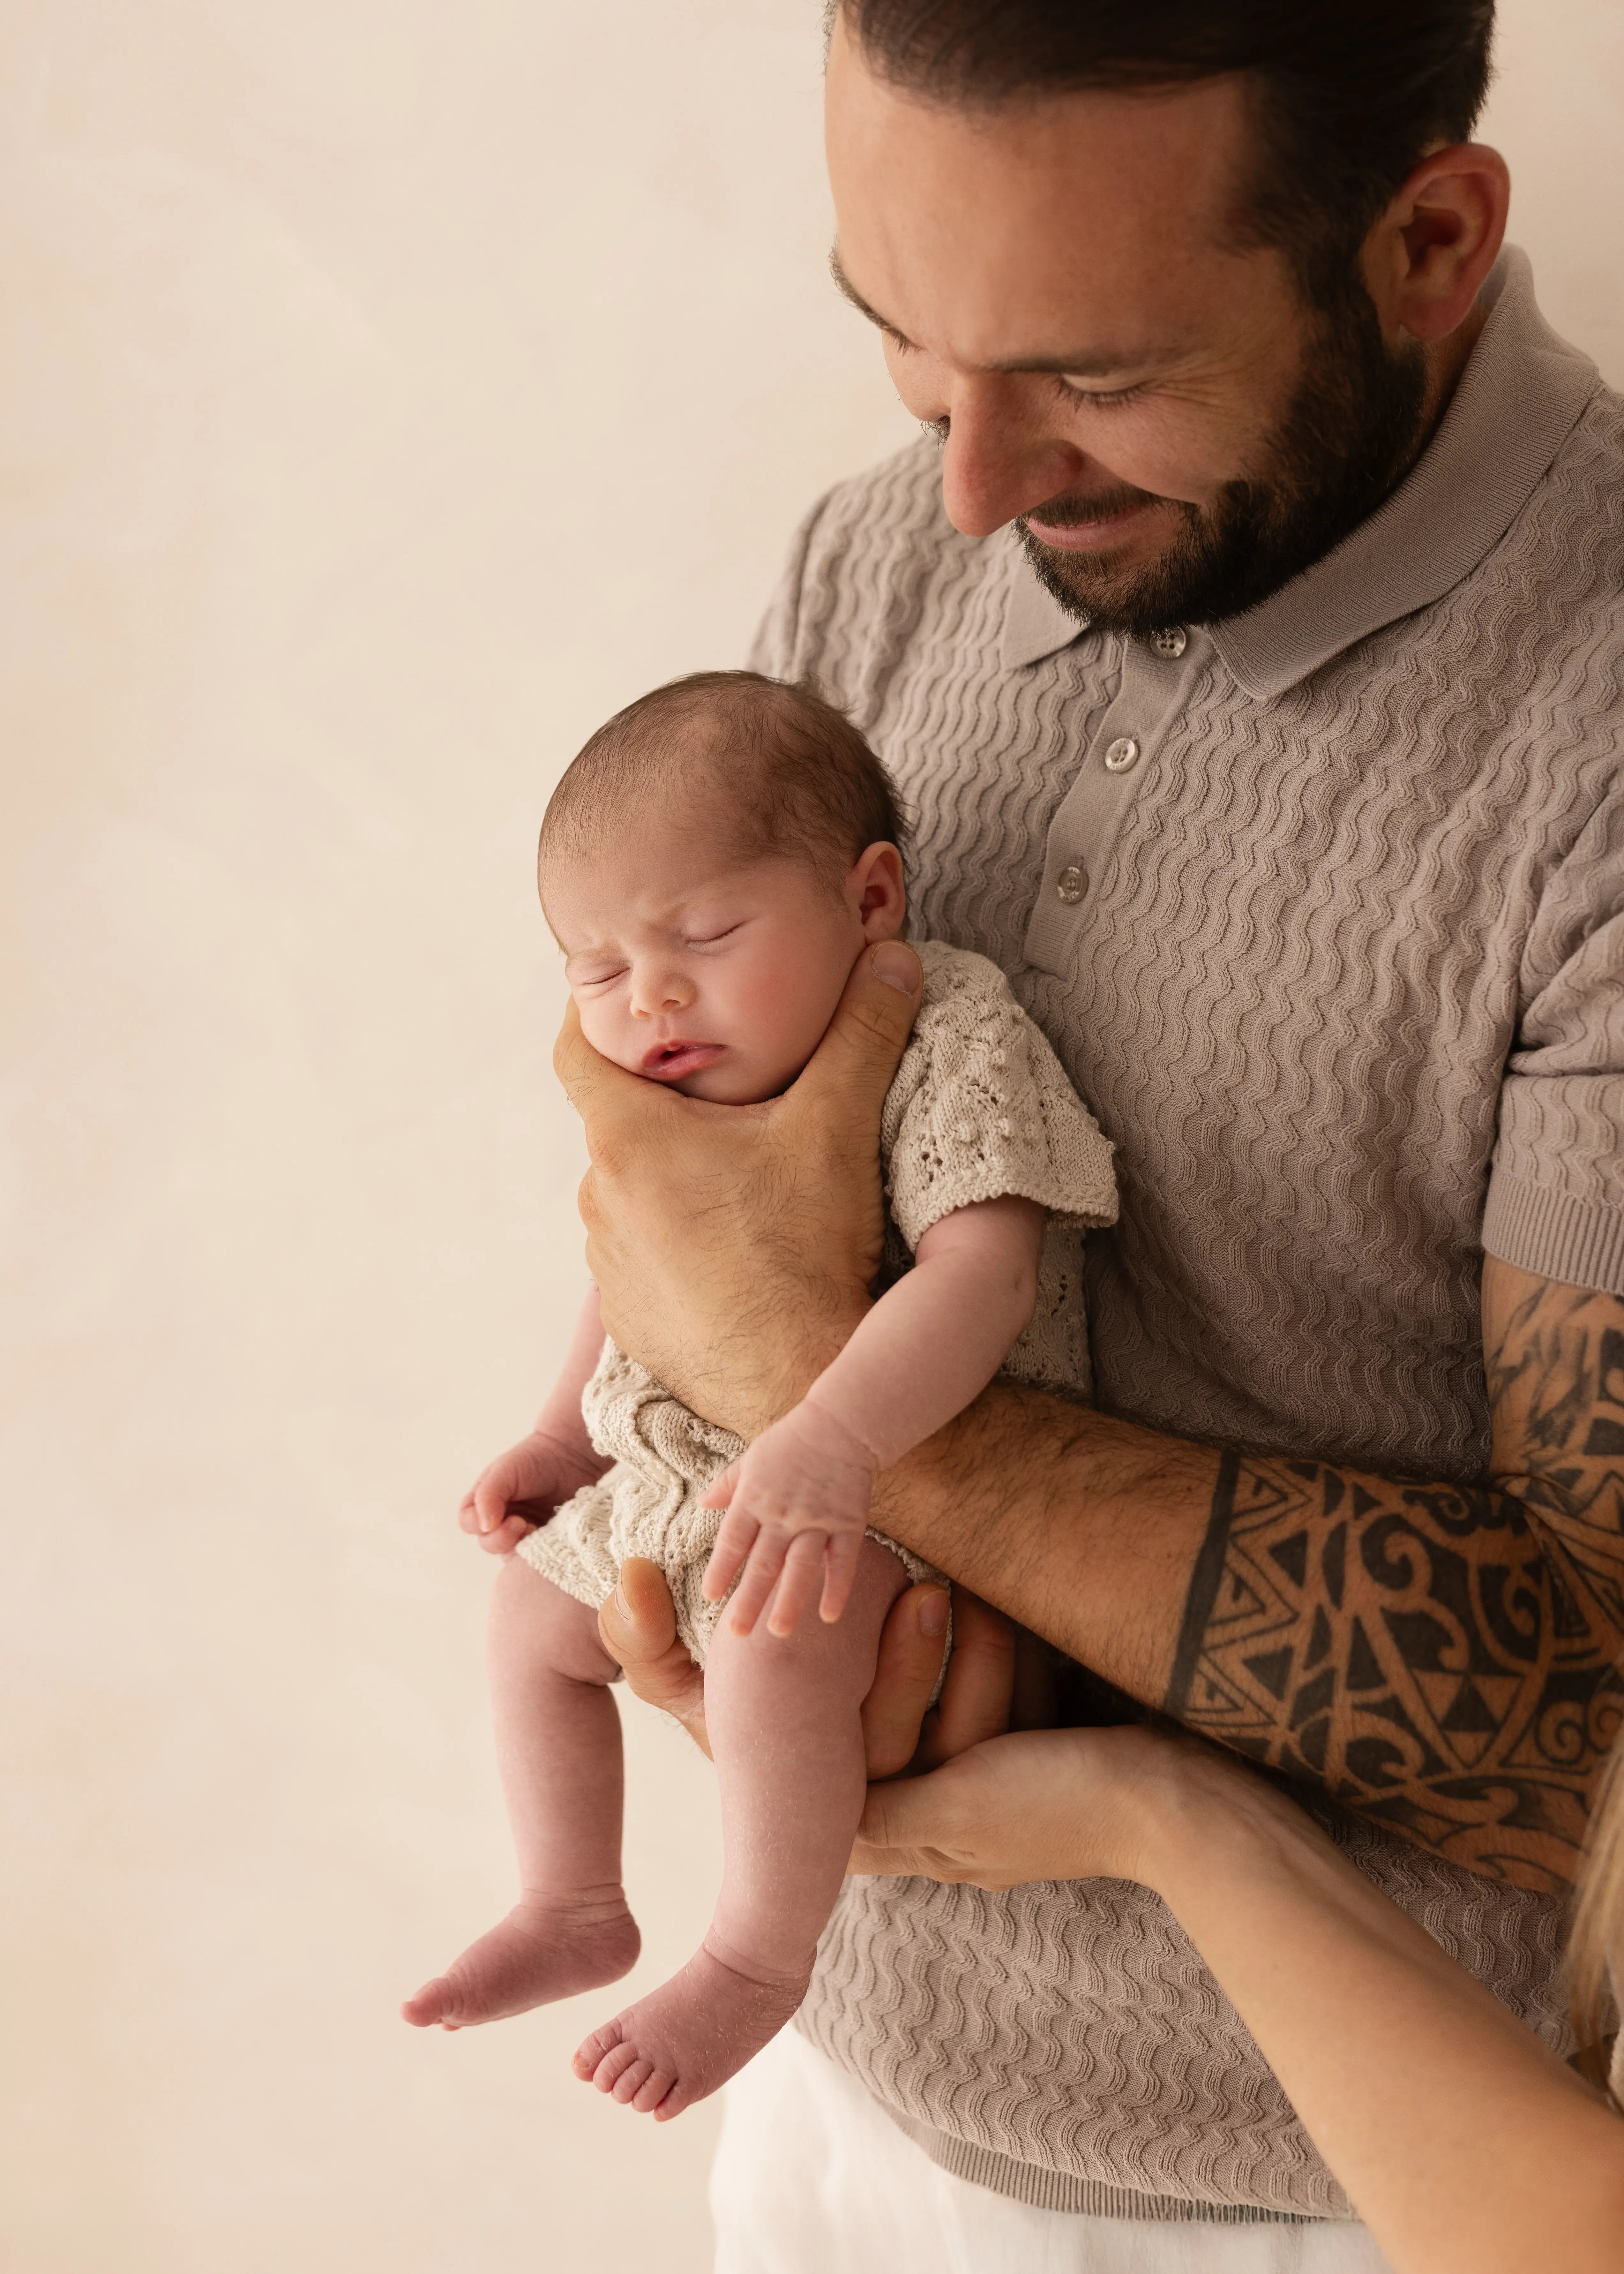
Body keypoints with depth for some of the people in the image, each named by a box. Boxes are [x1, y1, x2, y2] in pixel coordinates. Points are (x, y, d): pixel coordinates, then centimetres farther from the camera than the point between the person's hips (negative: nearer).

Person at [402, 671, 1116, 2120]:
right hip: (697, 1481, 9)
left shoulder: (949, 1035, -22)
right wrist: (567, 1435, 17)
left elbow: (980, 1268, -36)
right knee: (534, 1613, 15)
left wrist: (832, 1441, -49)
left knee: (775, 1640, -33)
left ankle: (759, 1957, -11)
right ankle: (576, 1912, 32)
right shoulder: (677, 1099, 2)